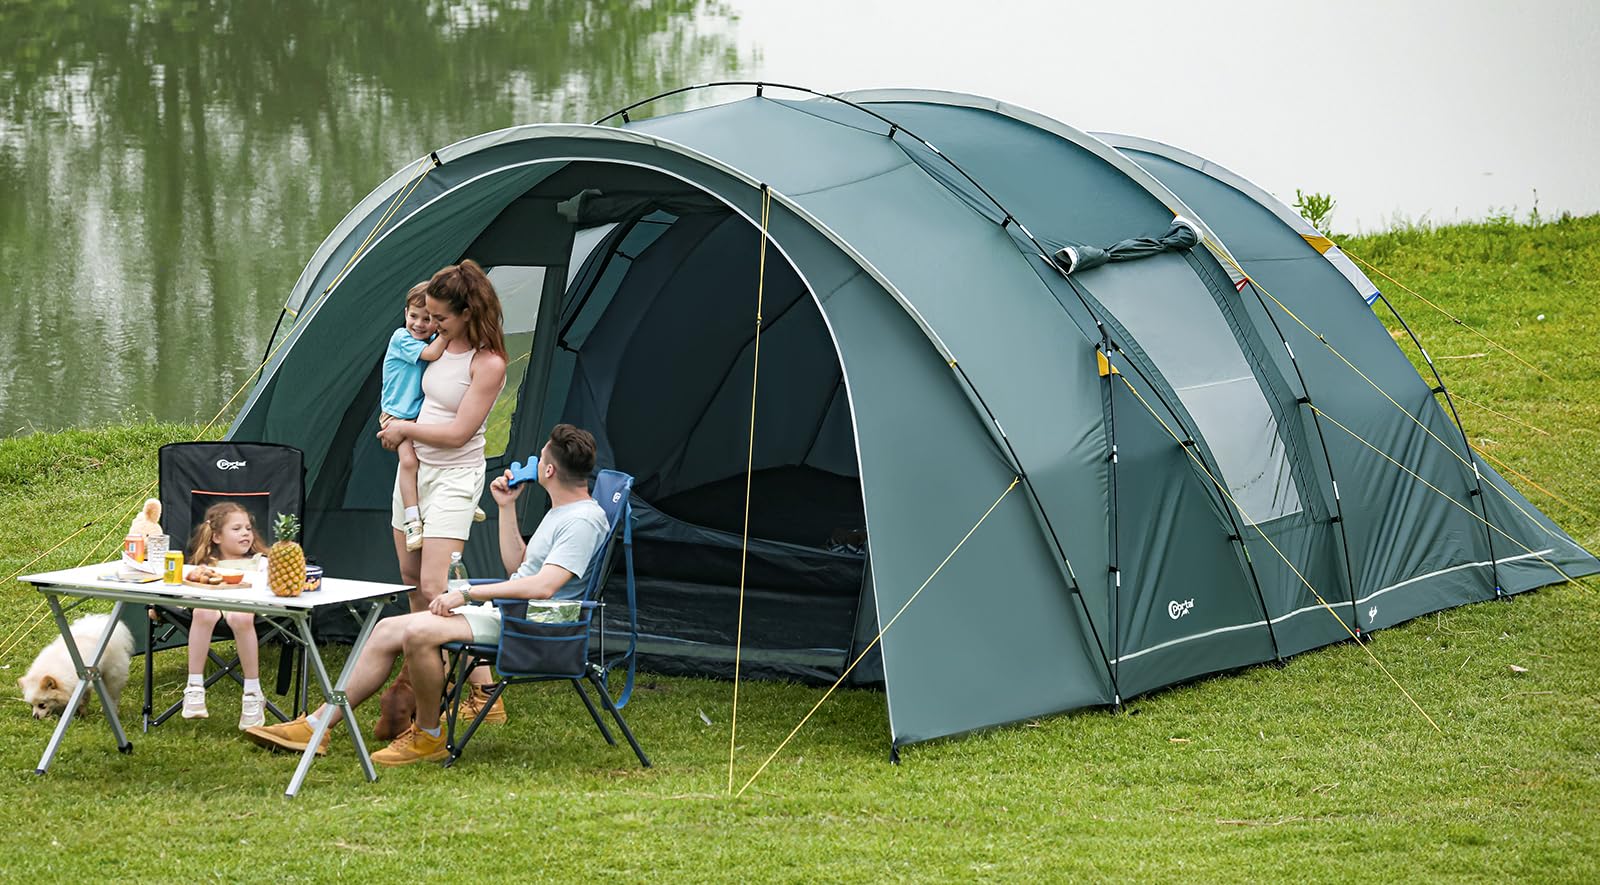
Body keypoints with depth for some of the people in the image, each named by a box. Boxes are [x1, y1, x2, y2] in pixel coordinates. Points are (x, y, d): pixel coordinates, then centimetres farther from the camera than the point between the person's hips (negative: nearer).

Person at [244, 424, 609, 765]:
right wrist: (507, 507, 22)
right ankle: (317, 725, 4)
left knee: (418, 632, -29)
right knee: (388, 630, 2)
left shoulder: (584, 521, -16)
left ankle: (428, 737, -11)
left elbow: (543, 586, -26)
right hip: (500, 612, 11)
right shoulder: (559, 512, 20)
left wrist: (467, 594, -21)